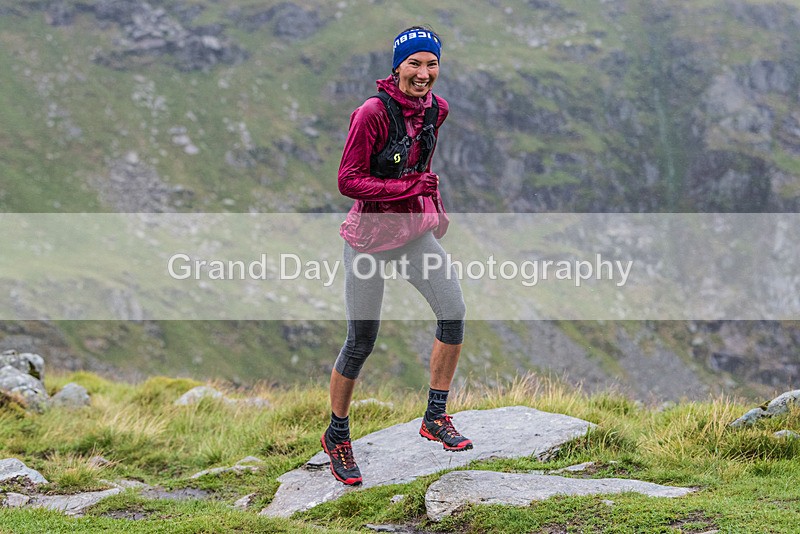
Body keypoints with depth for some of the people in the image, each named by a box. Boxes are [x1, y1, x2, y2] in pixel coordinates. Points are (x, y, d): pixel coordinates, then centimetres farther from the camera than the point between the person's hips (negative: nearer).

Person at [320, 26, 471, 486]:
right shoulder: (373, 113, -19)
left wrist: (434, 206, 14)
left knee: (454, 312, -12)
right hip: (371, 233, -5)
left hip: (416, 231, 6)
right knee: (362, 341, 1)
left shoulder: (436, 110, 2)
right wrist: (410, 187, -23)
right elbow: (348, 181, -19)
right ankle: (337, 436, 21)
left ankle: (436, 418, 3)